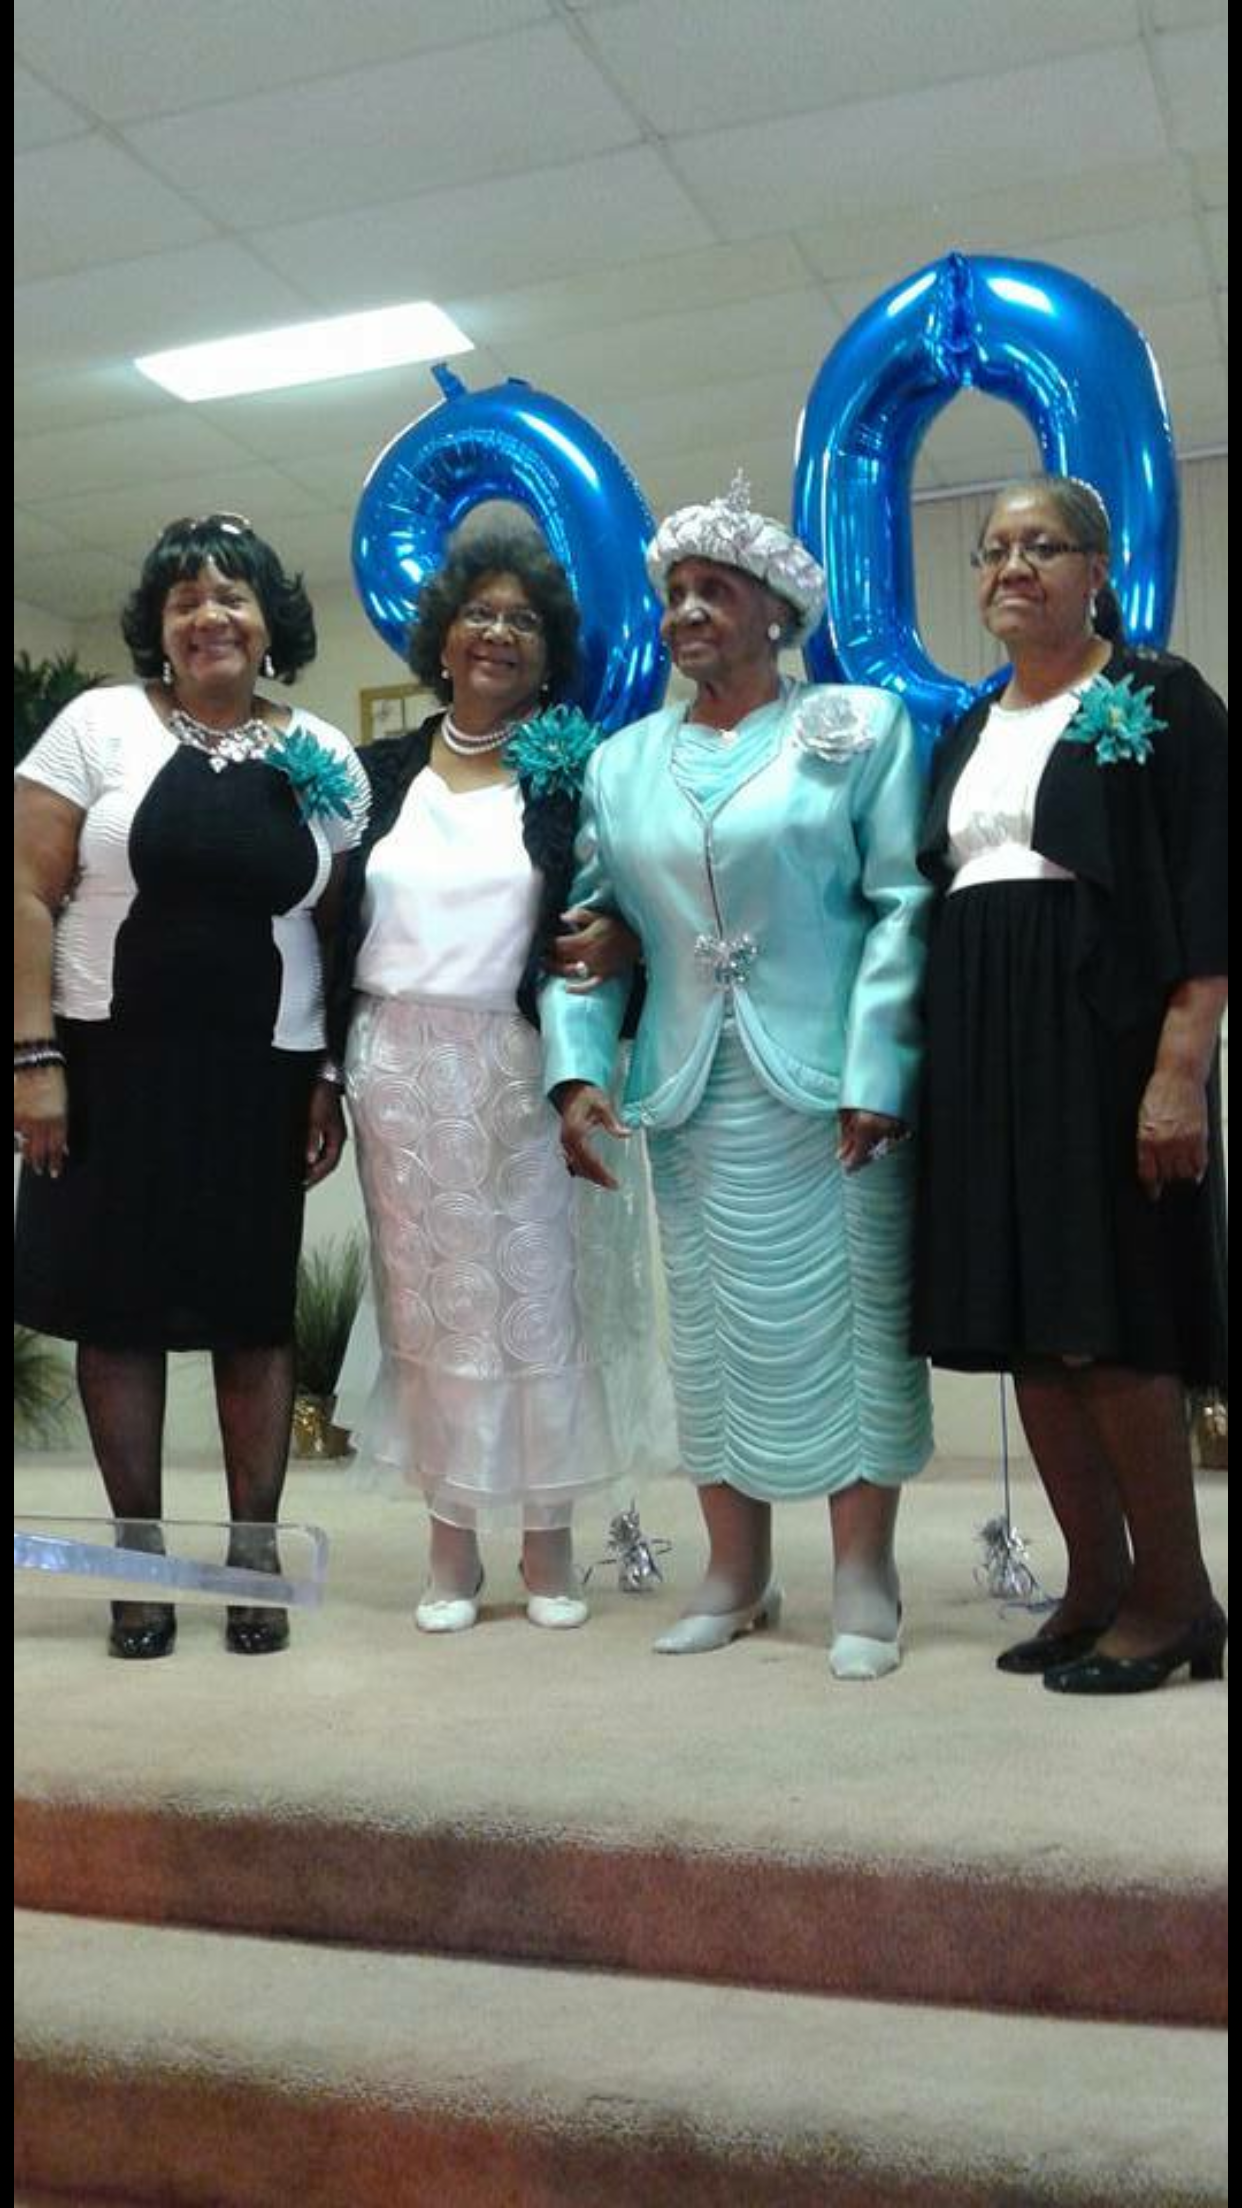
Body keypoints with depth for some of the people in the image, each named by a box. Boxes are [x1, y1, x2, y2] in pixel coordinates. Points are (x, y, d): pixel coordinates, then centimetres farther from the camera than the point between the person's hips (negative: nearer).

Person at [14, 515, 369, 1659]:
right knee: (120, 1307, 4)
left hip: (260, 1077, 1)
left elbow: (341, 933, 8)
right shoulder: (99, 724, 0)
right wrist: (35, 1055, -10)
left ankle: (254, 1554, 19)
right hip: (112, 1064, -1)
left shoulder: (323, 757, 6)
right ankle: (141, 1557, 19)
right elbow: (31, 897, -3)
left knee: (256, 1313, 6)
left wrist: (332, 1079, 3)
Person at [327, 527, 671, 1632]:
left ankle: (549, 1538, 16)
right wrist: (325, 1070, 3)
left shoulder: (578, 771, 2)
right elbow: (339, 927, 11)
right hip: (401, 1071, 3)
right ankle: (452, 1540, 18)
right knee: (428, 1301, 7)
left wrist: (618, 939, -20)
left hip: (528, 1070, -2)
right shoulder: (381, 771, 10)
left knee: (539, 1297, 3)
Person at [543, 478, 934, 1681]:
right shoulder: (622, 761, 12)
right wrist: (577, 1067, -4)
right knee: (717, 1336, 9)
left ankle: (862, 1581, 13)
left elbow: (903, 908, -6)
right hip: (692, 1097, 4)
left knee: (851, 1326, 2)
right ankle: (735, 1573, 21)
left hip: (831, 1087, -3)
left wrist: (875, 1075, -14)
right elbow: (584, 923, 9)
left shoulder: (862, 726, 1)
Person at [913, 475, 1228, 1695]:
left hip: (1102, 1032, -6)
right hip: (981, 1047, 6)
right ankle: (1096, 1582, 15)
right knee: (1029, 1322, 5)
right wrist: (922, 1064, 8)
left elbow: (1207, 896, -9)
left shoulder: (1158, 699, -1)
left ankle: (1174, 1591, 7)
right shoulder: (967, 733, 17)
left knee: (1108, 1316, -7)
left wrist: (1181, 1069, -19)